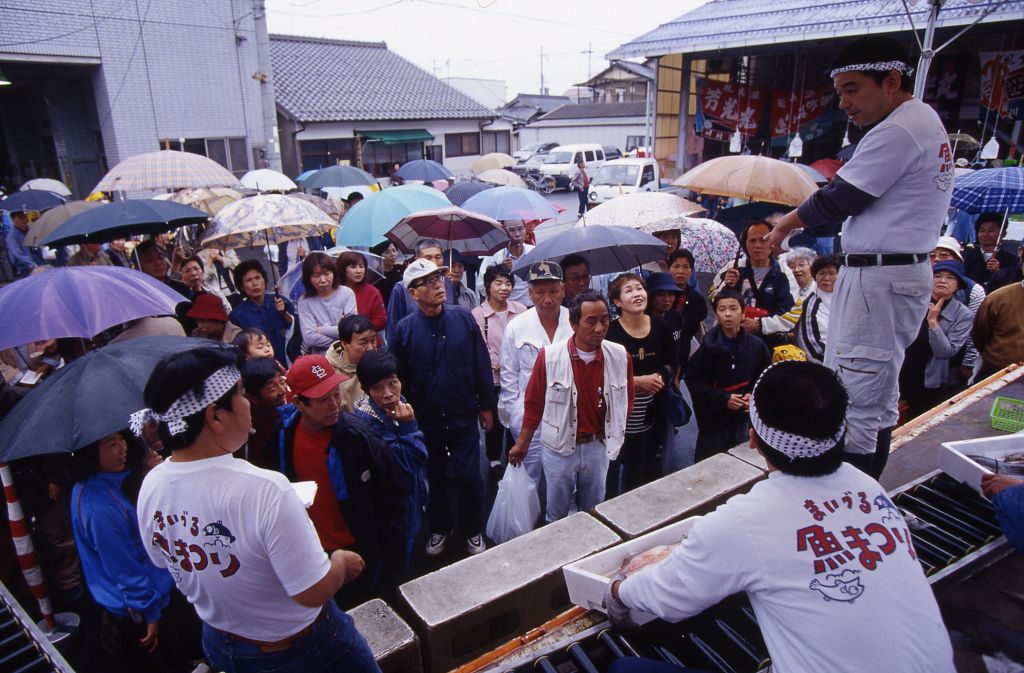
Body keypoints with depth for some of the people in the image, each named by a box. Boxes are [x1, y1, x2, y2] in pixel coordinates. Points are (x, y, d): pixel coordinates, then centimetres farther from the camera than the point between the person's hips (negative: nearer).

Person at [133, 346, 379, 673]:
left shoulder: (150, 487, -15)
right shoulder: (264, 490, -37)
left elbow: (164, 561, 5)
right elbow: (314, 591, -29)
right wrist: (342, 561, -9)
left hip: (219, 645, 6)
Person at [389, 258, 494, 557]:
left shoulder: (463, 318, -8)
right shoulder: (404, 329, -11)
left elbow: (481, 365, 0)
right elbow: (396, 378, -5)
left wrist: (486, 405, 4)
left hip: (464, 419, 0)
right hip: (426, 422, 0)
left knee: (470, 480, 5)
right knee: (434, 481, 17)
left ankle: (472, 531, 31)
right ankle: (440, 529, 42)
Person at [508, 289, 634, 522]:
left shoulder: (620, 357, -9)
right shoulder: (549, 356, -16)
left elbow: (626, 401, 7)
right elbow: (534, 404, -5)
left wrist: (614, 434, 6)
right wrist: (522, 443, 2)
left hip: (597, 447, 2)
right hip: (559, 448, -2)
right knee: (556, 514, 16)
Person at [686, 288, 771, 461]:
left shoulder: (756, 345, -4)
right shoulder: (709, 345, -11)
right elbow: (693, 378, -8)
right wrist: (723, 398, -15)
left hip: (743, 416, 3)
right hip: (713, 417, -2)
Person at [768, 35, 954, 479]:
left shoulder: (897, 132, -16)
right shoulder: (926, 122, 18)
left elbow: (837, 200, -12)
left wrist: (786, 224, 5)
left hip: (878, 279, -11)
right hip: (905, 273, 11)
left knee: (853, 407, -8)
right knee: (879, 401, 18)